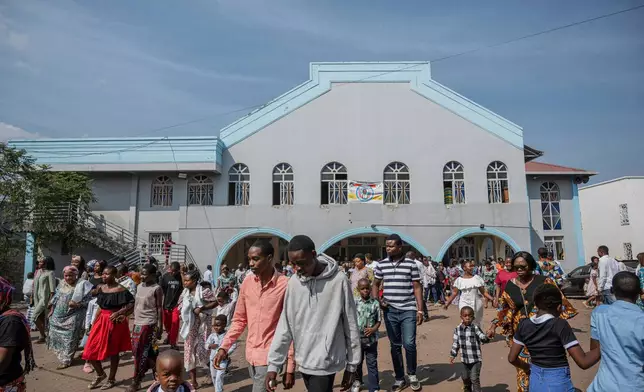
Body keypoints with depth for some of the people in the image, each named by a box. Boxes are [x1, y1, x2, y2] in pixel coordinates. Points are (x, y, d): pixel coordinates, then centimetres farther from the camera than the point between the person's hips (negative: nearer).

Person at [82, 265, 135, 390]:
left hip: (115, 323, -6)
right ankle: (100, 374, 30)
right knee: (91, 351, 6)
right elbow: (100, 307, 15)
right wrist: (93, 323, 14)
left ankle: (111, 379, 25)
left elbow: (132, 304, -16)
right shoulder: (100, 288, 5)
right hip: (101, 321, 6)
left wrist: (118, 313, -22)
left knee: (113, 352, 7)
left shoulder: (120, 289, -14)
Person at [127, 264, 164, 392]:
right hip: (137, 323, 7)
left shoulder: (156, 289, -11)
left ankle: (136, 381, 10)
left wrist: (159, 327, -10)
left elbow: (159, 308, -9)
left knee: (141, 352, -2)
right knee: (136, 351, 12)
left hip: (149, 324, -7)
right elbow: (136, 304, 14)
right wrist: (134, 322, 13)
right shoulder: (139, 286, 9)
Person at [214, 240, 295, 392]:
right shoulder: (247, 282, 1)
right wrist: (224, 347, 0)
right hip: (250, 354, 5)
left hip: (269, 357, -5)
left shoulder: (285, 285, -16)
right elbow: (239, 320, 11)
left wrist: (290, 367, -9)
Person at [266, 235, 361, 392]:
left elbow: (351, 326, -5)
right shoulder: (293, 283, -1)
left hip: (325, 362, -4)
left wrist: (351, 365, 0)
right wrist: (273, 364, 1)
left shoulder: (338, 280, -12)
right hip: (303, 361, 4)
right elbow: (285, 325, 4)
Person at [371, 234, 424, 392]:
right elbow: (375, 285, 14)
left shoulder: (411, 264, -3)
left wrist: (420, 310, -4)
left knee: (409, 344, -7)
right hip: (390, 311, 3)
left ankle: (412, 374, 19)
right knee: (395, 345, 10)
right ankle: (400, 379, 25)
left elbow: (417, 287, 0)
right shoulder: (381, 264, 3)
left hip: (408, 311, -2)